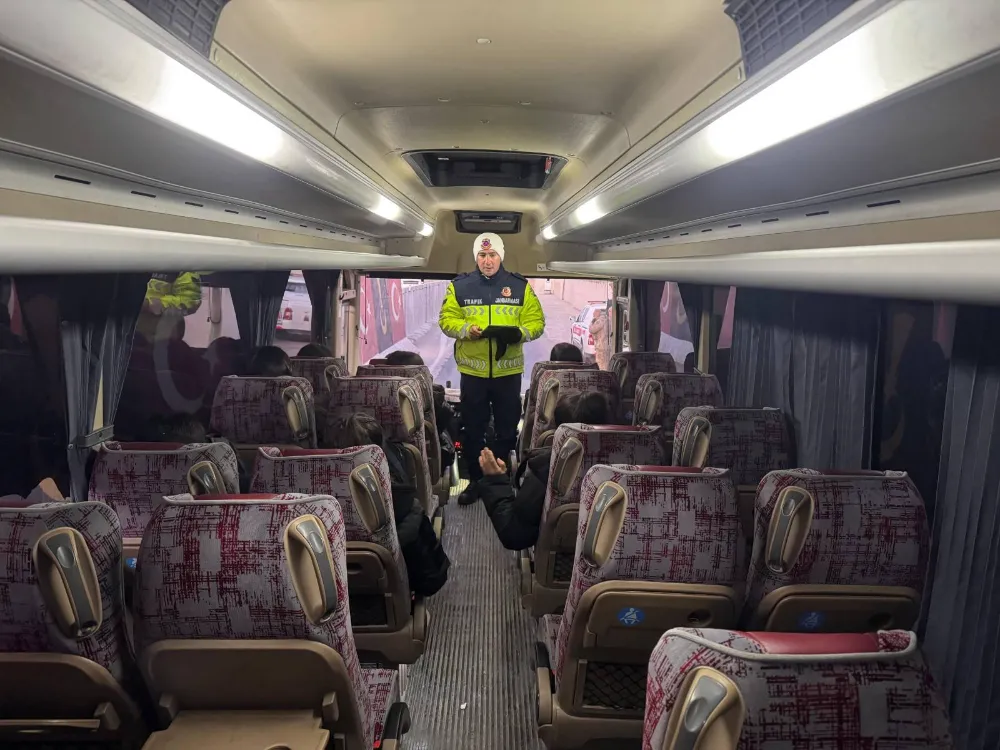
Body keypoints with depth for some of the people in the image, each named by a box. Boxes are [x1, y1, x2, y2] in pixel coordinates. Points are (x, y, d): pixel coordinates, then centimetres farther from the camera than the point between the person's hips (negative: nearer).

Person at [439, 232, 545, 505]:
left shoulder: (520, 286, 0)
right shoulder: (459, 286, 0)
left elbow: (536, 321, 0)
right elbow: (446, 320, 1)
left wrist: (518, 332, -20)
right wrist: (466, 330, -19)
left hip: (508, 371, 0)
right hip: (472, 370, 0)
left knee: (507, 429, 11)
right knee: (473, 429, 10)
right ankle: (475, 480, 25)